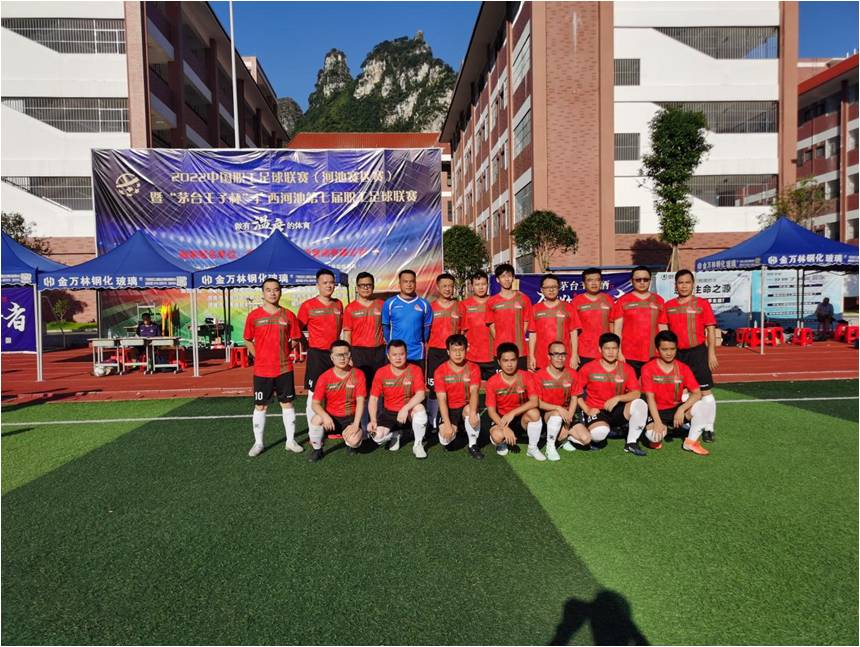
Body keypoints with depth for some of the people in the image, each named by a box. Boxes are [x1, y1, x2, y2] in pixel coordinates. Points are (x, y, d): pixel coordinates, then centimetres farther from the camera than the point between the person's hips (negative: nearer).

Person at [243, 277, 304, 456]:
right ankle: (258, 443, 20)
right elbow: (248, 340, 7)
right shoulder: (254, 316, -1)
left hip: (284, 368, 1)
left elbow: (295, 341, 7)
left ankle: (291, 440, 20)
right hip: (262, 370, -1)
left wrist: (281, 353, 0)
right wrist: (259, 356, 0)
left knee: (287, 403, 9)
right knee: (260, 406, 7)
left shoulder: (288, 315, 1)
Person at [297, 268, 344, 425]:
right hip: (317, 354, -4)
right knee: (313, 393, -1)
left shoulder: (338, 304, 8)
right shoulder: (308, 305, -5)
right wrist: (309, 345, -3)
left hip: (335, 352, 4)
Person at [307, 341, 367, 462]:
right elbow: (315, 404, -10)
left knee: (354, 440, -28)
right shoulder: (324, 377, -9)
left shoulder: (358, 375, -10)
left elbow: (360, 402, -12)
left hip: (350, 417, -1)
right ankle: (317, 449, -2)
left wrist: (356, 424, -22)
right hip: (331, 417, 1)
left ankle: (349, 443, 14)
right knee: (316, 419, -31)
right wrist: (325, 416, -31)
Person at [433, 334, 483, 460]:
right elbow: (442, 399, -15)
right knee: (445, 438, -21)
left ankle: (473, 446, -12)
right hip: (449, 409, 0)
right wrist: (447, 424, -26)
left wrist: (472, 412, -39)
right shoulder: (440, 371, -10)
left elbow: (474, 392, -20)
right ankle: (455, 430, 17)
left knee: (471, 411, -35)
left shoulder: (473, 368, -7)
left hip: (465, 407, 0)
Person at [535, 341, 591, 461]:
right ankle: (550, 447, -18)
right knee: (557, 414, -39)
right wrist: (558, 408, -25)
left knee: (586, 439, -15)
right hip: (546, 414, -4)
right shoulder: (539, 376, -14)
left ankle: (563, 436, 15)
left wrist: (568, 417, -11)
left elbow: (574, 399, 2)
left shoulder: (572, 374, -1)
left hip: (566, 414, 4)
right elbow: (538, 403, -13)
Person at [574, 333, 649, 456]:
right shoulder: (588, 368, -4)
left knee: (640, 404, -25)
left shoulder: (627, 369, 1)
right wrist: (587, 410, -11)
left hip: (617, 410, 3)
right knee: (600, 432, -36)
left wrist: (617, 398, -24)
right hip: (596, 411, -3)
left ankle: (631, 443, -8)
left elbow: (636, 393, -8)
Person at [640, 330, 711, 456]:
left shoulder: (683, 368, -1)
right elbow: (650, 397, -15)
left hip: (677, 409, 3)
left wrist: (682, 409, -24)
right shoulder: (648, 369, -11)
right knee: (653, 435, -33)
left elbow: (697, 393, -9)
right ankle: (657, 438, 8)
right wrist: (658, 422, -25)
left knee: (705, 406, -24)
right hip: (657, 411, -3)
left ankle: (691, 441, -5)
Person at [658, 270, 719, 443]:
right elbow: (662, 330, 7)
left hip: (698, 351, -3)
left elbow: (711, 329, 0)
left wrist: (711, 353, -5)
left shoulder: (702, 303, 1)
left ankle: (708, 429, 6)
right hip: (676, 353, 3)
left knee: (705, 390, -2)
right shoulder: (668, 305, 8)